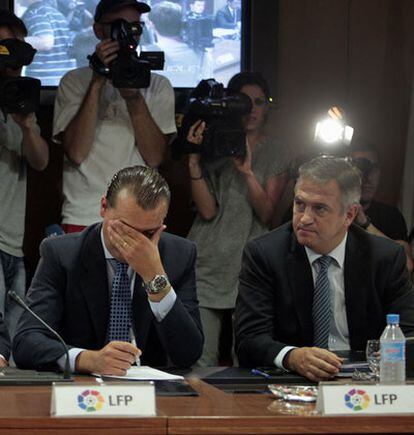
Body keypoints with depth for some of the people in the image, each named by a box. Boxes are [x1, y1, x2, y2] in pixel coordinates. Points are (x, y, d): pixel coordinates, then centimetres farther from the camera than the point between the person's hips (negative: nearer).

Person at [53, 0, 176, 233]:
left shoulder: (157, 85, 9)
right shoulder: (75, 81, 5)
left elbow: (155, 157, -4)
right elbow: (76, 153, -10)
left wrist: (133, 98, -15)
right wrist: (98, 82, -13)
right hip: (83, 218, -1)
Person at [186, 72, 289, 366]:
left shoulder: (276, 154, 9)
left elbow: (266, 212, -3)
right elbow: (208, 210, -3)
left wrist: (247, 171, -17)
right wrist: (194, 161, -12)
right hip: (208, 264, 0)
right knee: (198, 364, -9)